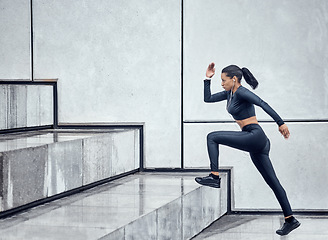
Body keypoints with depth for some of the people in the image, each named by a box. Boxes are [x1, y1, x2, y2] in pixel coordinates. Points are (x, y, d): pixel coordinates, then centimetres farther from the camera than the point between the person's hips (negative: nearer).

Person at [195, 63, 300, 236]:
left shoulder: (241, 92, -9)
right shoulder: (229, 93, 18)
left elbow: (263, 104, -20)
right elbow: (208, 98, 25)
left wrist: (280, 123, -26)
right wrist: (208, 79, 17)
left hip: (254, 136, -10)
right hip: (255, 143, 10)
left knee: (212, 137, -6)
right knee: (273, 182, 8)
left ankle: (214, 176, -10)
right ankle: (290, 219, 9)